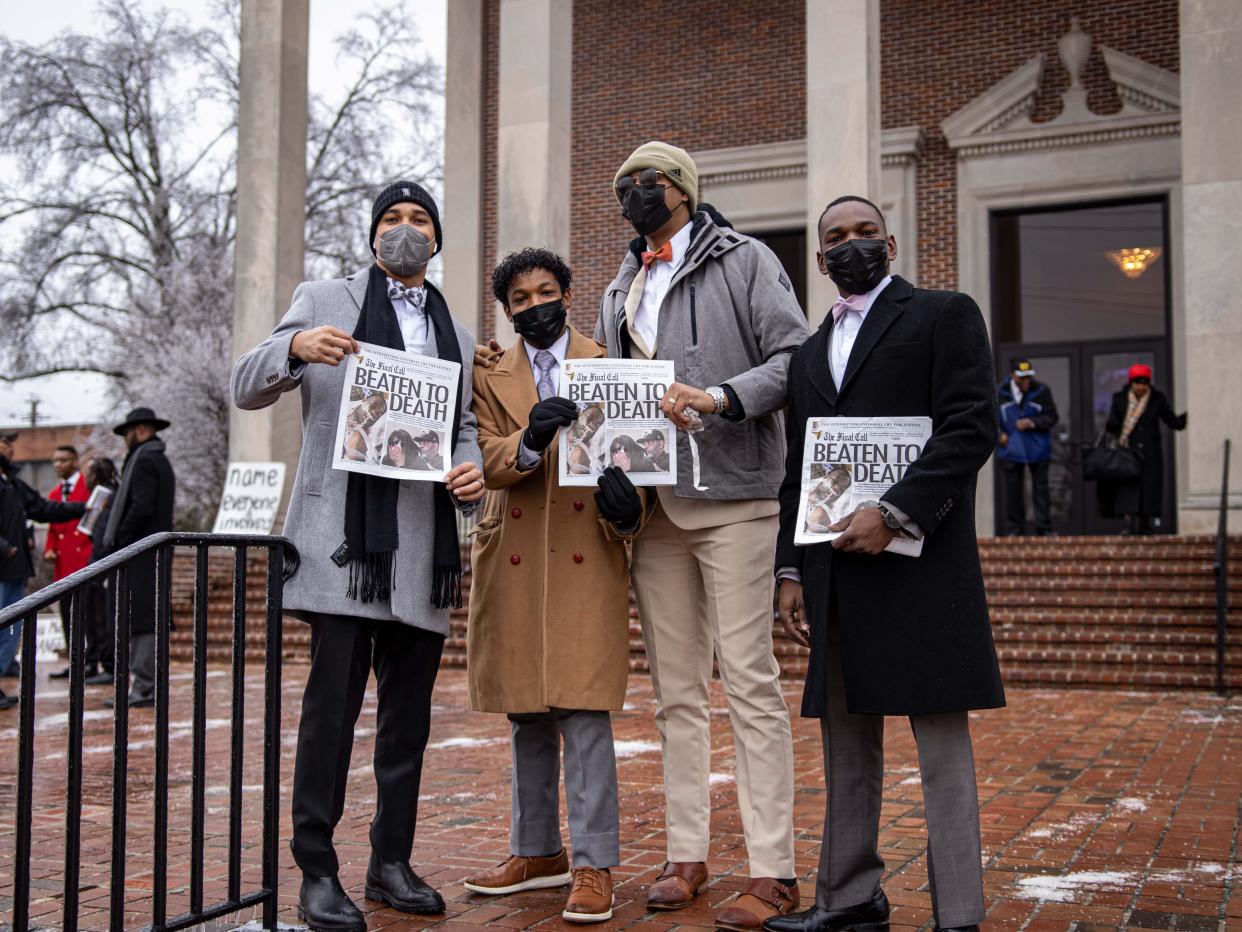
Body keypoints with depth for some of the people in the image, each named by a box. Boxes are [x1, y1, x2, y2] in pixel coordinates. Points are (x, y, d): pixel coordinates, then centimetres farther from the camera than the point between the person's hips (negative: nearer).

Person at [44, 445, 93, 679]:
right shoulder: (54, 495, 18)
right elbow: (53, 528, 21)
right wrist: (49, 549, 3)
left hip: (86, 561, -7)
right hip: (63, 564, 7)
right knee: (68, 615, 7)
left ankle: (91, 664, -1)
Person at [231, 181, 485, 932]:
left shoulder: (459, 336, 20)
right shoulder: (324, 303, 9)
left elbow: (466, 425, 19)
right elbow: (247, 389, 5)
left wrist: (473, 471, -4)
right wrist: (294, 348, -16)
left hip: (425, 551, 4)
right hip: (345, 541, -4)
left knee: (410, 713, 8)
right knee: (332, 706, -5)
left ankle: (393, 862, 19)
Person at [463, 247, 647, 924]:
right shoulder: (490, 378, 11)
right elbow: (488, 463, -2)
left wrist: (626, 509, -19)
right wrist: (529, 441, -24)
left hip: (586, 557, -3)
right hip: (513, 560, 3)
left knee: (584, 712, -8)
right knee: (525, 716, 11)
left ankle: (594, 865, -1)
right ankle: (537, 851, 25)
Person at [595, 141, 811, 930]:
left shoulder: (744, 260, 3)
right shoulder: (620, 292, 21)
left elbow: (795, 359, -6)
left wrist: (720, 398, -20)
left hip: (733, 498, -6)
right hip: (655, 505, 6)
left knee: (750, 680, -7)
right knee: (677, 690, 8)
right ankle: (687, 857, 16)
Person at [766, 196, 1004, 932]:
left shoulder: (944, 314, 3)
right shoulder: (811, 353, 21)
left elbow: (973, 426, -10)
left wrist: (895, 514, -18)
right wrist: (792, 569, 11)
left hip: (918, 561, -6)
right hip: (837, 573, 7)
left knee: (940, 735, -3)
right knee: (847, 739, 11)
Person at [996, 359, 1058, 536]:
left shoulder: (1041, 391, -4)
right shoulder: (1001, 393, 0)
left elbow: (1052, 417, -2)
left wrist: (1031, 423, -16)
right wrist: (999, 433, -4)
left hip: (1037, 448, -1)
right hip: (1011, 447, 1)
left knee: (1040, 487, 2)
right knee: (1013, 488, 3)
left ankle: (1044, 527, 8)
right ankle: (1015, 527, 11)